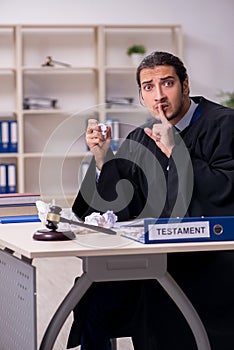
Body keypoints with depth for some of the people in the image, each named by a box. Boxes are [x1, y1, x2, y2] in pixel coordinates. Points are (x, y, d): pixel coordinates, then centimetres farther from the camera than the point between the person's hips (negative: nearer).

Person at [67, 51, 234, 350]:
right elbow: (120, 211, 10)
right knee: (98, 294, -12)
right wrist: (103, 159, -4)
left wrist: (174, 151, -16)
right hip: (160, 255, 5)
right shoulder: (139, 141, 12)